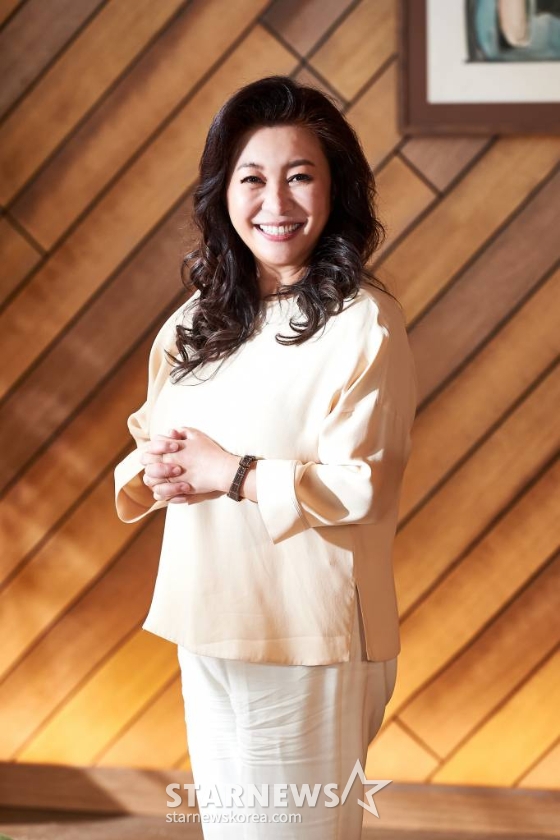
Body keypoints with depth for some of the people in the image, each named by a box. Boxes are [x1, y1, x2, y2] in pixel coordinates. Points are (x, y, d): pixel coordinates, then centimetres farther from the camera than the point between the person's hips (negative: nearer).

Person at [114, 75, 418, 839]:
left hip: (307, 639, -7)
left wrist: (230, 473, -18)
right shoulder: (201, 318, 9)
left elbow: (361, 487, -19)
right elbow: (151, 442, 14)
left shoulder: (364, 325, -13)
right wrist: (159, 473, -8)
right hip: (207, 630, 7)